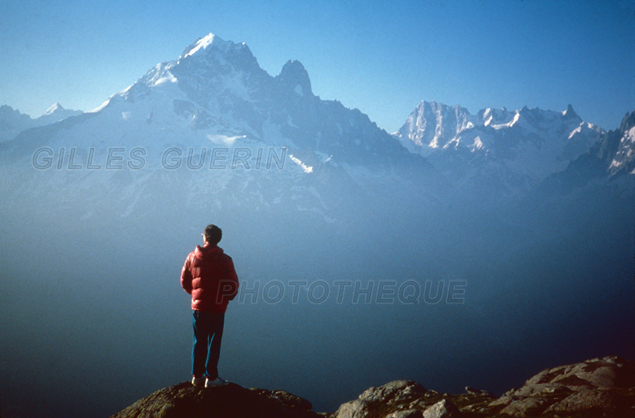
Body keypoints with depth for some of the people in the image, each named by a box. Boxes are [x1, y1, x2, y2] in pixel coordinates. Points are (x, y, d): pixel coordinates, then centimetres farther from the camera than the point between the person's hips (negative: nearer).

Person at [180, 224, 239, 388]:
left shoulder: (192, 257, -3)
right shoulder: (224, 260, -13)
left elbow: (184, 281, 4)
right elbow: (233, 285, -10)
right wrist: (226, 297, 10)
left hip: (197, 306, 3)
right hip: (217, 307, -3)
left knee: (199, 341, 15)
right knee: (214, 343, 6)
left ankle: (197, 375, 21)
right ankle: (211, 377, 9)